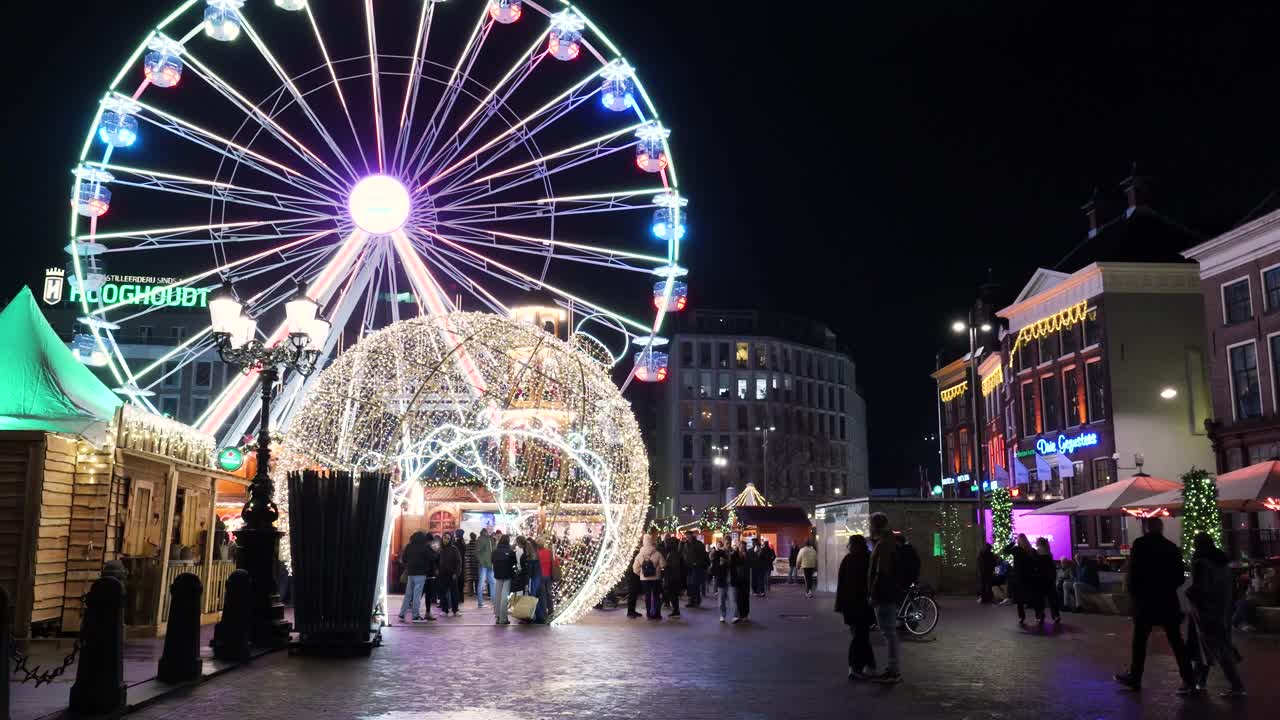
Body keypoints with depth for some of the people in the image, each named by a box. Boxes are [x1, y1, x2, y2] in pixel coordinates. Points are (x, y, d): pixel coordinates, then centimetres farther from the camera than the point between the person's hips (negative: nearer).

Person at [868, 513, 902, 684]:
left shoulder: (883, 545, -17)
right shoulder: (891, 543, 16)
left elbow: (882, 573, -23)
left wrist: (874, 595, -20)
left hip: (884, 596, -11)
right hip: (891, 595, 11)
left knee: (889, 633, -6)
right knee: (890, 632, 16)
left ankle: (894, 672, -2)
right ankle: (892, 669, 23)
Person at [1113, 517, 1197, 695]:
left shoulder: (1139, 545, -8)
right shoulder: (1172, 548, 2)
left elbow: (1133, 572, -10)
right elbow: (1179, 578, 5)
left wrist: (1134, 593, 4)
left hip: (1145, 601, -3)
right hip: (1169, 601, 3)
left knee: (1139, 641, 8)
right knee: (1176, 642, 6)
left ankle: (1134, 677, 18)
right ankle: (1189, 681, 3)